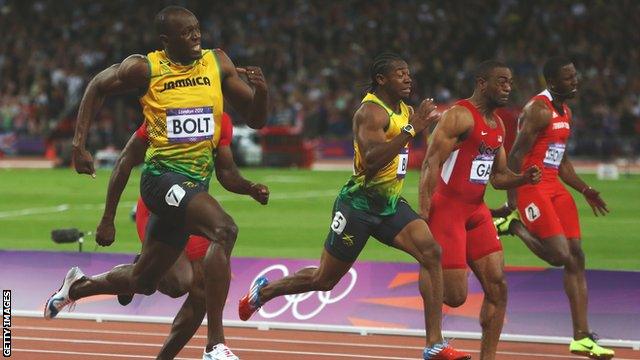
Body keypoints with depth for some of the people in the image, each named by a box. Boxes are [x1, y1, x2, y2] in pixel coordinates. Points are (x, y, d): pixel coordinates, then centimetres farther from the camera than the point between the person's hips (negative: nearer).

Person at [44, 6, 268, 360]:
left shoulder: (218, 63, 5)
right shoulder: (145, 68, -7)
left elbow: (255, 120, 8)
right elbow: (97, 87, 9)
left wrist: (261, 91, -13)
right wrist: (79, 144, 3)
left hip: (195, 182, 6)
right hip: (163, 175, -6)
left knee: (142, 281, 17)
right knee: (224, 229, -32)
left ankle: (77, 287, 48)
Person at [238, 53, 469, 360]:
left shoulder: (405, 111, 11)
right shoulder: (371, 112, -17)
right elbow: (372, 159, -32)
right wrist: (411, 128, -33)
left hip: (390, 204, 7)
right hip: (359, 204, -7)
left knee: (431, 253, -16)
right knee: (324, 280, 6)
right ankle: (263, 290, 35)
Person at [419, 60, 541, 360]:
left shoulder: (498, 126, 14)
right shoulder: (460, 116, -13)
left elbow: (498, 177, 22)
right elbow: (431, 163, -18)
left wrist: (523, 179, 0)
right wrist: (423, 214, -25)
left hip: (476, 211, 8)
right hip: (447, 209, -8)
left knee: (498, 287, -1)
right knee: (455, 296, -12)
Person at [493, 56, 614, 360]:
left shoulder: (565, 112, 17)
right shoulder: (539, 110, -14)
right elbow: (515, 156, -17)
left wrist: (585, 190, 17)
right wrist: (512, 198, -21)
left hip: (555, 188, 9)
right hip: (532, 186, -9)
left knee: (577, 258, 3)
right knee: (560, 255, -20)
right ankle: (514, 224, 5)